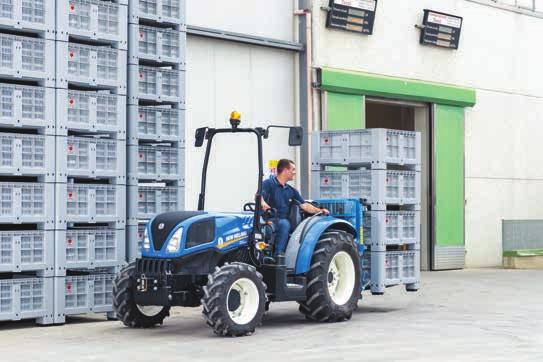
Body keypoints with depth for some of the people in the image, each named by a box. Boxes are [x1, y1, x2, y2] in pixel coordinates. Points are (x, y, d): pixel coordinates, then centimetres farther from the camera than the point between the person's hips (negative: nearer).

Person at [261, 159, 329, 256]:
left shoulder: (291, 191, 21)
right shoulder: (269, 184, 2)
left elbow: (304, 205, 14)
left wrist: (320, 211, -3)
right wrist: (263, 203, -38)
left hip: (283, 222, 6)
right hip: (268, 219, -6)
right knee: (284, 223, -36)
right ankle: (278, 254, -34)